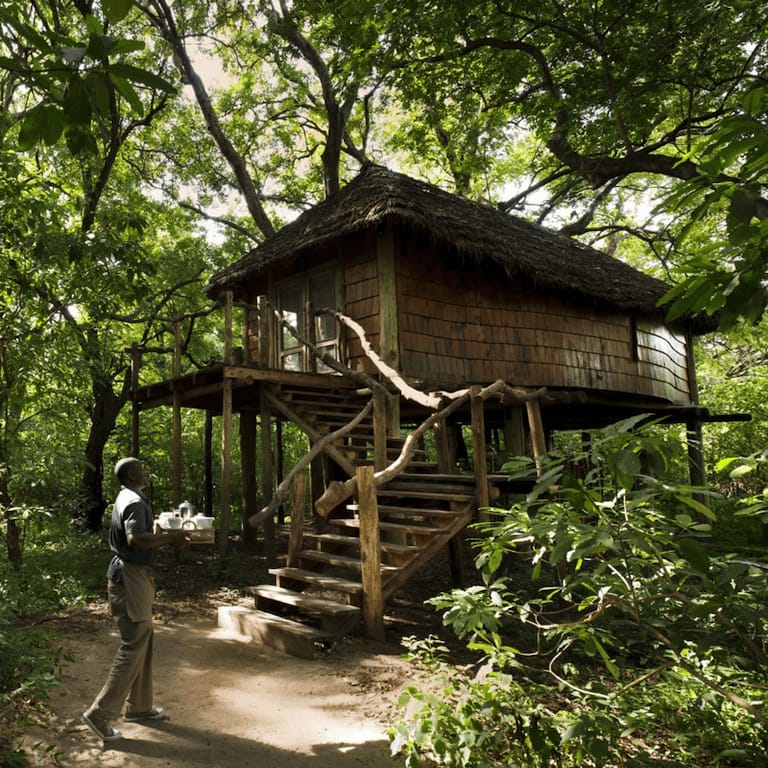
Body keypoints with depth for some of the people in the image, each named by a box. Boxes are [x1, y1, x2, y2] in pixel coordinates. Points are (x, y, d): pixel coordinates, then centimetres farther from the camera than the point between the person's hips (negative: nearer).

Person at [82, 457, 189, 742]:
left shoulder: (126, 498, 15)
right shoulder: (135, 501, -18)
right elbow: (136, 539, -33)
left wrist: (166, 536, 9)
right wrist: (169, 537, -23)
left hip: (132, 574, 11)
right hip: (131, 577, -11)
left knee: (143, 642, 17)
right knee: (133, 647, -4)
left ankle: (138, 707, 28)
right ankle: (100, 714, 4)